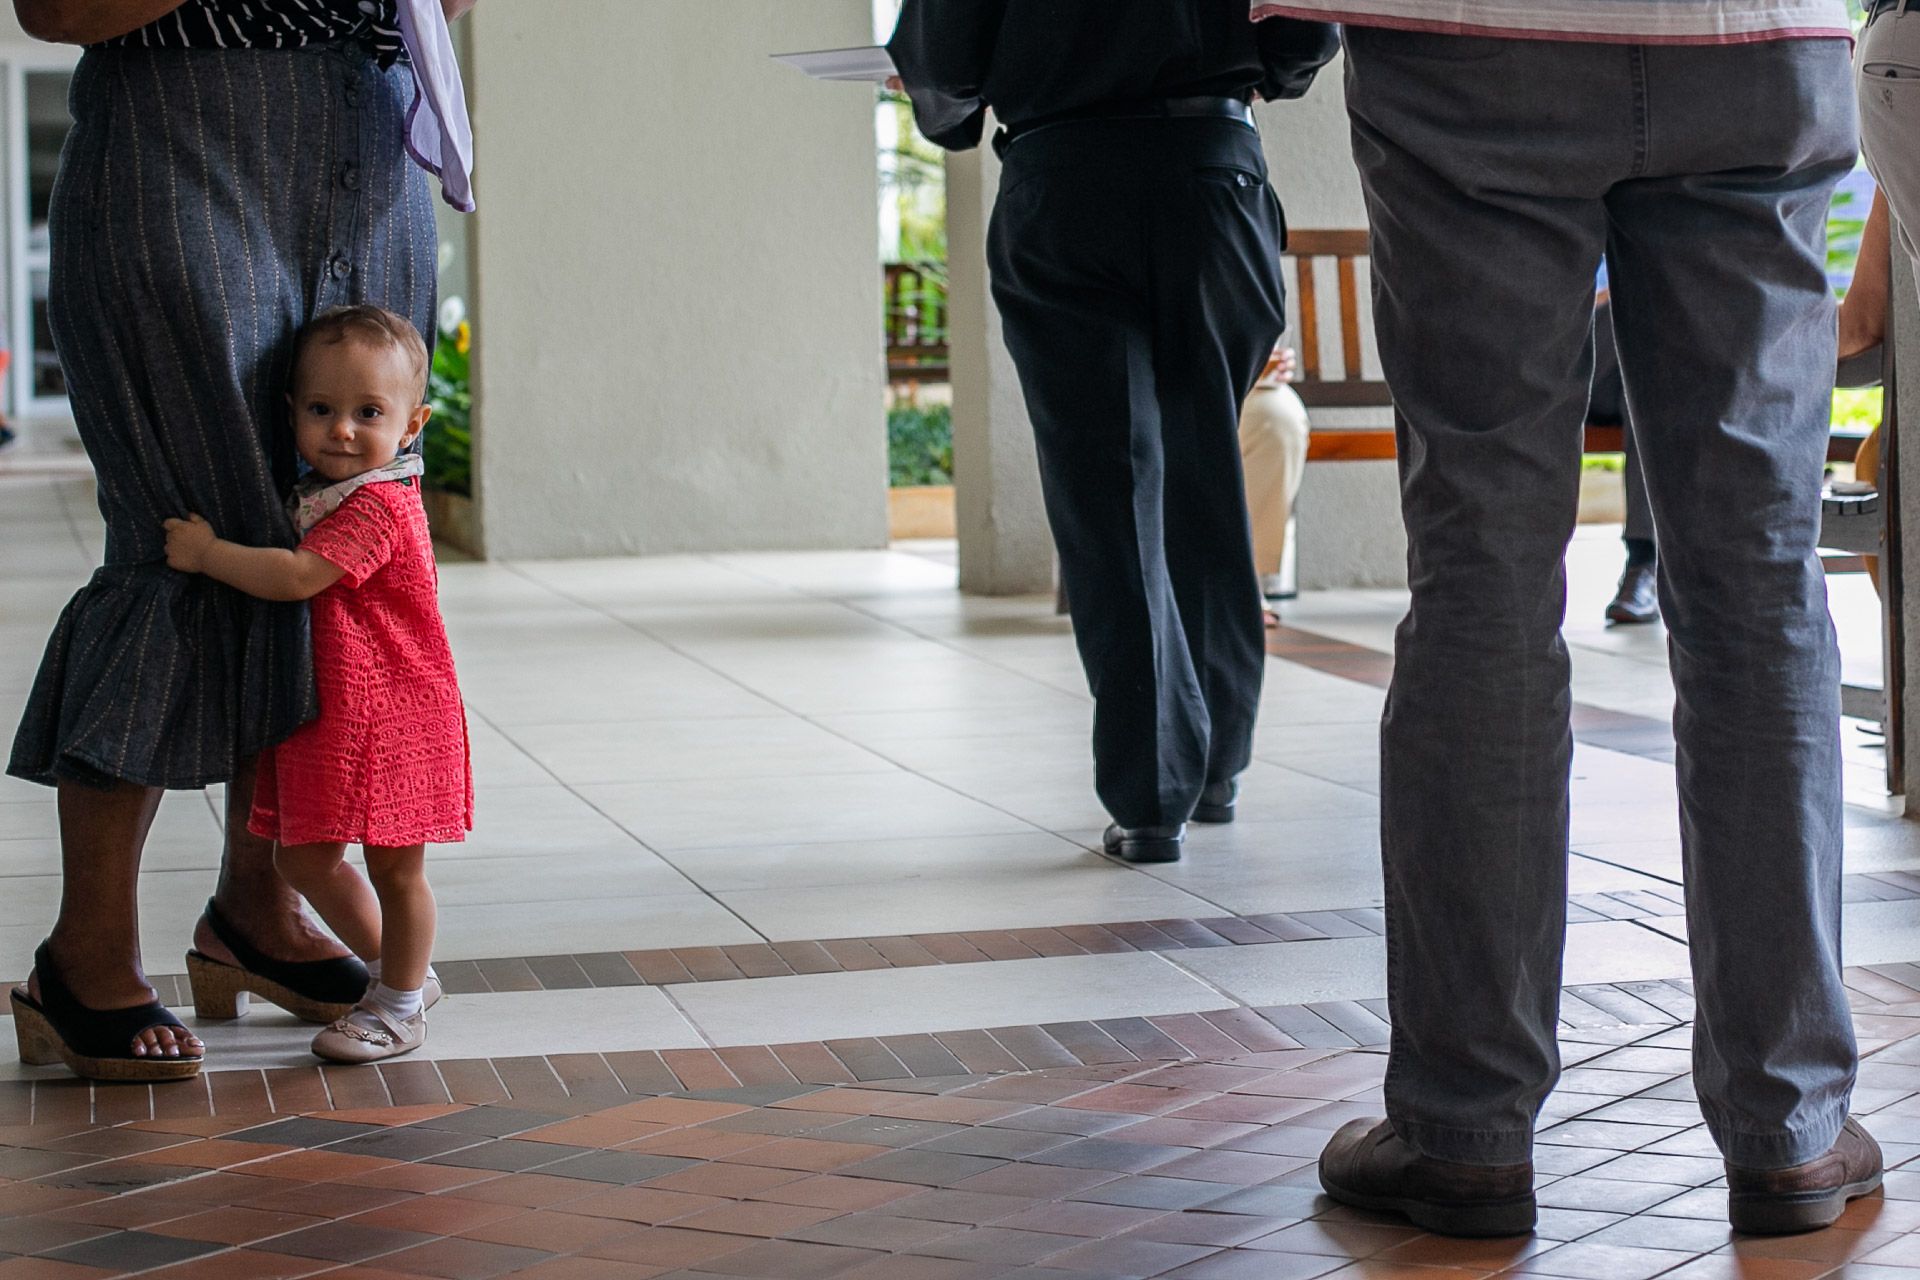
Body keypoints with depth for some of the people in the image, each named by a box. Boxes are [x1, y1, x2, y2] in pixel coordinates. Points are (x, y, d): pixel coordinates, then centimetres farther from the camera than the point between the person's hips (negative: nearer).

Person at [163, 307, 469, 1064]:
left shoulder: (377, 505, -21)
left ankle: (400, 1009, 18)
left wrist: (206, 553, -21)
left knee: (393, 865, 4)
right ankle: (387, 971, 34)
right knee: (303, 858, 16)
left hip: (390, 716, -10)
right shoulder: (316, 496, 10)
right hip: (324, 717, 10)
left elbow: (297, 578, -29)